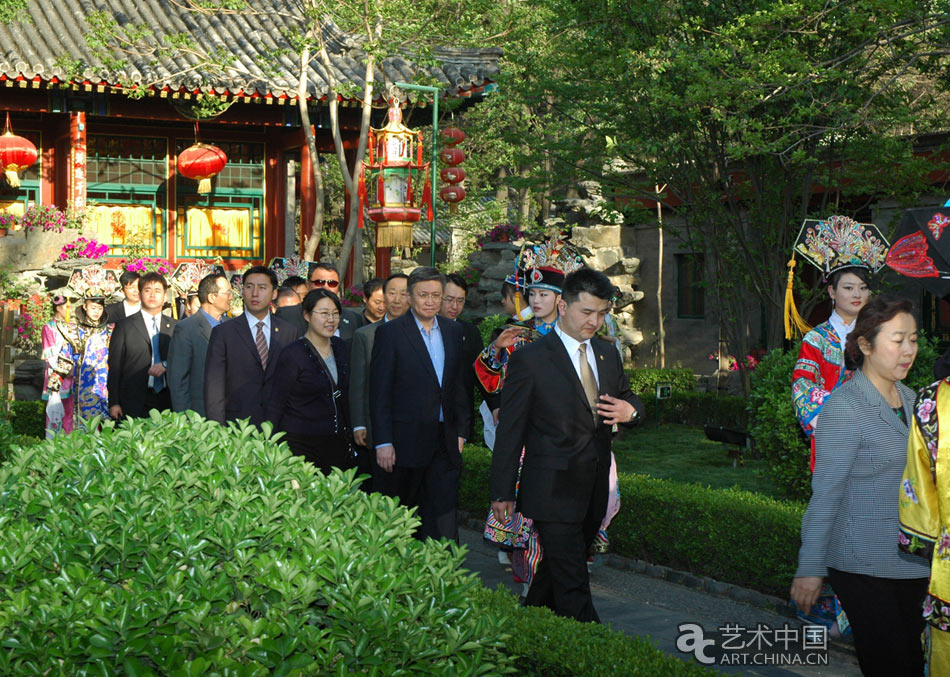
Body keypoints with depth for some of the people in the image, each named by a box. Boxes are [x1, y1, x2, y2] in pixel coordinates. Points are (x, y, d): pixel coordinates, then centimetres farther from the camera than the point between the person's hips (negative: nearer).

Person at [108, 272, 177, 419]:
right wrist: (114, 403, -3)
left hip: (167, 402, 2)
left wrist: (166, 365, -9)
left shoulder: (174, 327, 13)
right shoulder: (125, 326, 6)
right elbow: (114, 367, 3)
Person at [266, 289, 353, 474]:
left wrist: (347, 434, 13)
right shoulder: (292, 354, -11)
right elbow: (276, 405, -8)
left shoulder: (340, 346, 9)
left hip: (338, 444, 6)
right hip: (302, 445, -6)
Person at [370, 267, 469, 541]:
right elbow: (379, 392, -8)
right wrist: (383, 442, -13)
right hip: (405, 443, -4)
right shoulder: (390, 332, -6)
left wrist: (460, 432, 10)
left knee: (443, 523, 0)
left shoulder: (452, 331, 10)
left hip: (445, 443, 4)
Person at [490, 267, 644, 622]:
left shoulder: (608, 354, 11)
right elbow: (510, 429, -5)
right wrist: (502, 492, -5)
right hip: (552, 491, -6)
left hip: (594, 491, 6)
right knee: (572, 586, -8)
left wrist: (629, 410, -3)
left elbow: (629, 399, 24)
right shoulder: (529, 359, -8)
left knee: (559, 570, 17)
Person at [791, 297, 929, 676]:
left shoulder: (908, 399, 10)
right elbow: (826, 492, -13)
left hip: (911, 563, 7)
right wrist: (810, 568, -13)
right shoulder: (845, 406, -13)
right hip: (864, 566, -7)